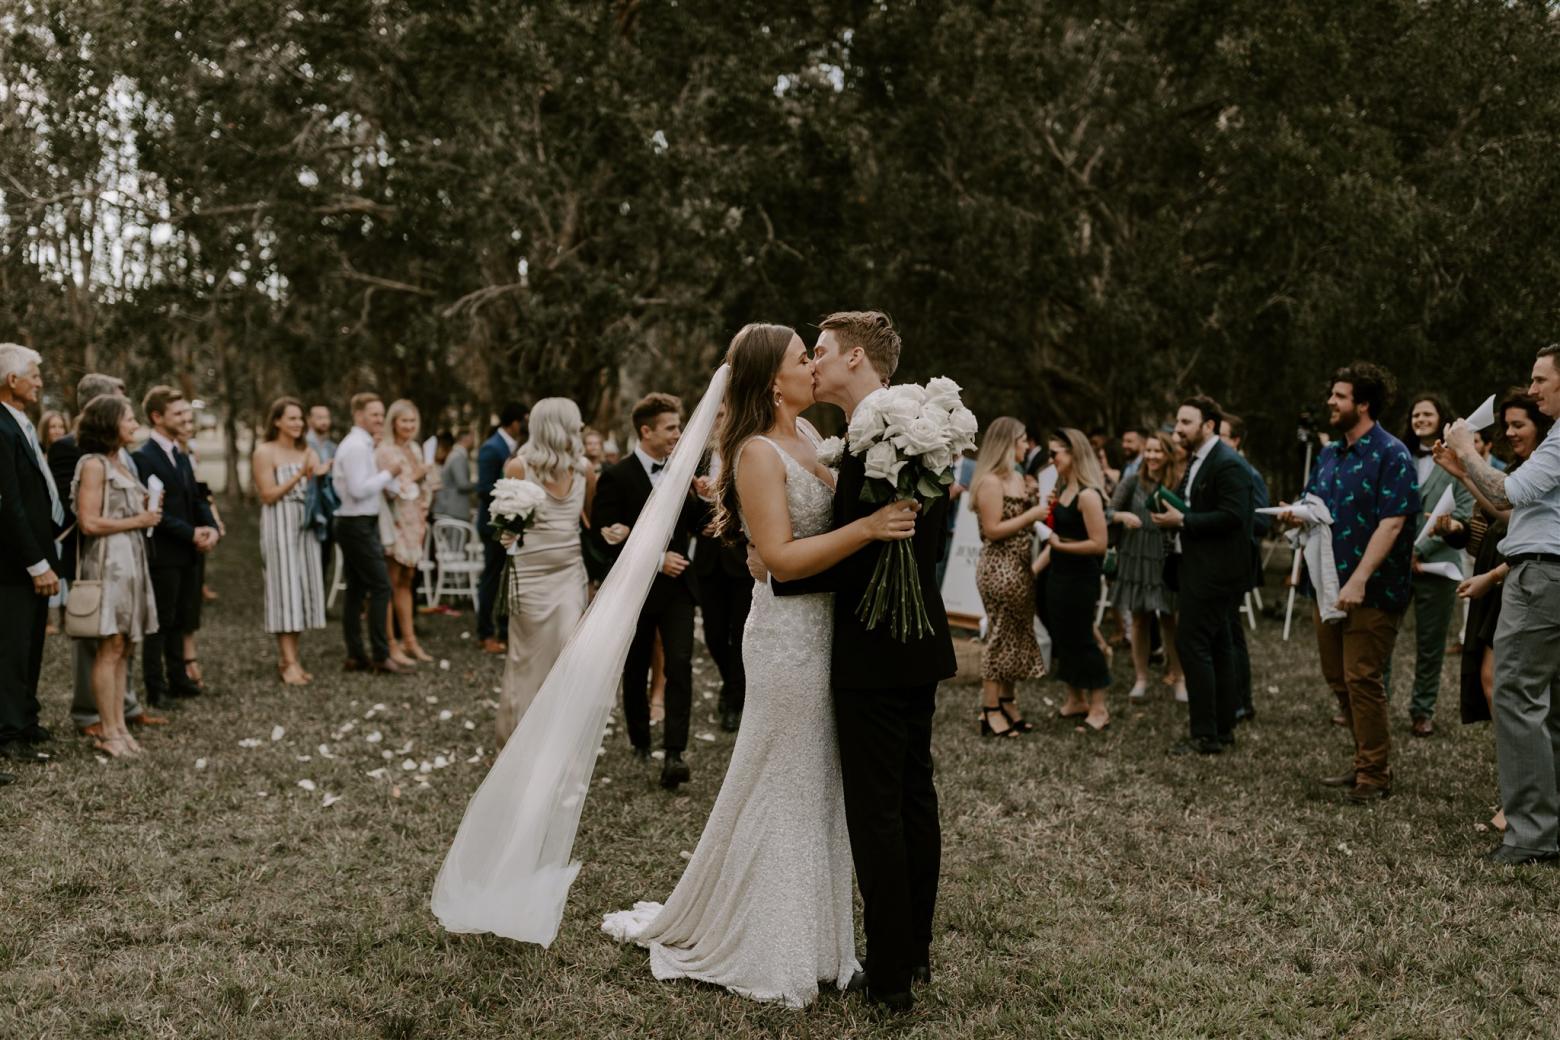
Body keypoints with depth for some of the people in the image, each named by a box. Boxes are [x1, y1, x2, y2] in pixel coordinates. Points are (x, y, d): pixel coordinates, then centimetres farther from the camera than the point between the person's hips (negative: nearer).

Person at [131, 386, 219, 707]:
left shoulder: (181, 456, 16)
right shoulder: (143, 457, -13)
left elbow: (196, 499, 18)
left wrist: (211, 528, -1)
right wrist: (191, 533, -17)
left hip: (188, 552, 8)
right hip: (163, 554, -8)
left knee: (178, 620, 14)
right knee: (160, 623, -1)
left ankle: (177, 679, 22)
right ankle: (155, 689, 5)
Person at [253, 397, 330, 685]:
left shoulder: (307, 451, 13)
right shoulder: (265, 453, -3)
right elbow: (269, 495, -9)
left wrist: (320, 474, -12)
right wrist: (300, 476, -15)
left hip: (305, 526, 6)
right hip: (280, 527, -6)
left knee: (302, 588, 5)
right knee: (285, 588, -7)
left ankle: (288, 656, 12)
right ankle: (289, 662, -7)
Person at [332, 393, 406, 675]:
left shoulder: (359, 444, 17)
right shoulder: (357, 446, -15)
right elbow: (358, 490, -22)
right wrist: (388, 473, -15)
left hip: (355, 525, 11)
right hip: (358, 525, -11)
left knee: (356, 590, 11)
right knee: (381, 587, -10)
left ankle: (355, 656, 15)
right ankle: (381, 657, -10)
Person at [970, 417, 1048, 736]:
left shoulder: (1017, 477, 14)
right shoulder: (990, 482, -14)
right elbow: (993, 530, -19)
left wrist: (1043, 509, 4)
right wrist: (1031, 516, -17)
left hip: (1020, 567, 9)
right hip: (999, 568, -9)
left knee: (1018, 636, 13)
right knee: (1002, 637, -4)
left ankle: (1008, 705, 22)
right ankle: (990, 711, 3)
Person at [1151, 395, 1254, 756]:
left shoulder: (1227, 464, -16)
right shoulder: (1198, 461, 16)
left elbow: (1232, 516, -24)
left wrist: (1182, 520, -21)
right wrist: (1171, 515, 6)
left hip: (1212, 573, -10)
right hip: (1198, 569, 10)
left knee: (1191, 645, -10)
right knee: (1217, 648, 13)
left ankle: (1205, 735, -5)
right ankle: (1223, 729, 20)